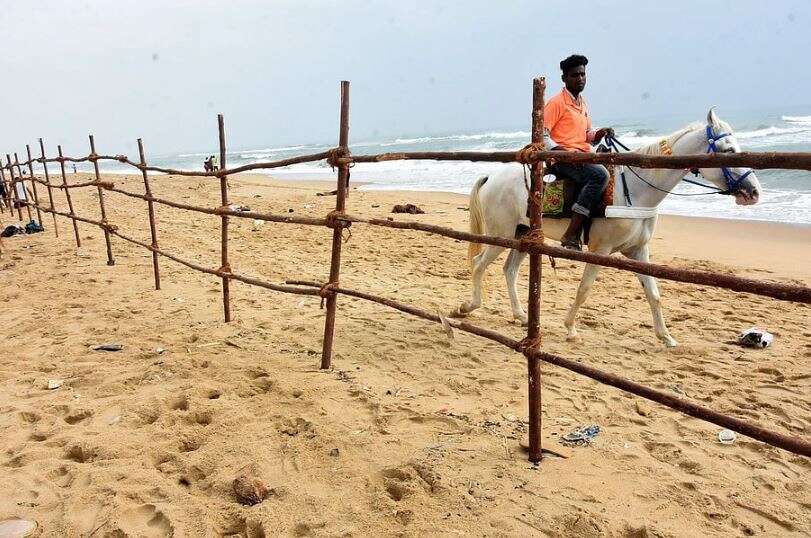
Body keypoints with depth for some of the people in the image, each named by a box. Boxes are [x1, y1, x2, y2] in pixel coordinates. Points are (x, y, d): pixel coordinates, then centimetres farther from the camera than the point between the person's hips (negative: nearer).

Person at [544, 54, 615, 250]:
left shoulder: (583, 103, 21)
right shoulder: (556, 102, -4)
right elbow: (541, 134, -11)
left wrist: (600, 133, 5)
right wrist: (561, 151, -24)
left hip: (584, 157, 9)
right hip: (564, 159, -9)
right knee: (600, 174, -31)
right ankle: (571, 235, -35)